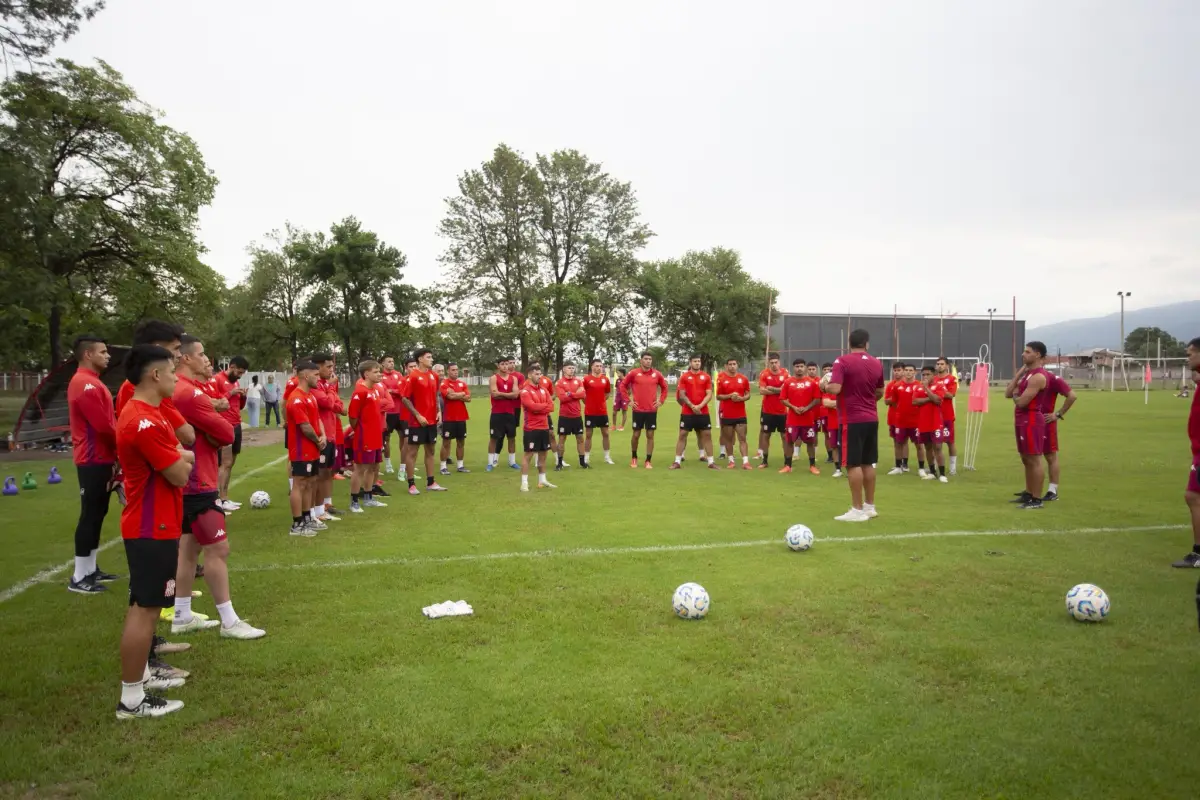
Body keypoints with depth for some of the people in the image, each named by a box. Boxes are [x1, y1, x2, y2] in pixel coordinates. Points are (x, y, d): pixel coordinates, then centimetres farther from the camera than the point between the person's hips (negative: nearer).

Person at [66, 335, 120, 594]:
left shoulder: (91, 382, 16)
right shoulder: (85, 384, -17)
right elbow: (103, 426, -21)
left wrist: (115, 455, 8)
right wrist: (121, 451, -6)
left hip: (101, 459, 10)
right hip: (94, 460, -10)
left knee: (97, 514, 14)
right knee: (90, 516, -4)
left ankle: (90, 569, 23)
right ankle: (79, 578, 3)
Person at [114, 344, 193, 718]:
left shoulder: (146, 412, 11)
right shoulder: (144, 422, -23)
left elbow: (178, 456, 15)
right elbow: (180, 474, -19)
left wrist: (178, 456, -4)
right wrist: (182, 458, -1)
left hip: (152, 524, 11)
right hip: (152, 528, -11)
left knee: (144, 605, 19)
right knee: (145, 608, -4)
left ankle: (141, 674, 32)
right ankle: (131, 699, 4)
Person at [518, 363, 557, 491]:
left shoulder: (544, 389, 12)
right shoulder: (525, 391, -9)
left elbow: (551, 406, 2)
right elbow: (533, 406, -22)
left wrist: (539, 407, -12)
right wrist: (545, 406, -8)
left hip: (544, 427, 7)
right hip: (531, 428, -7)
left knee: (543, 454, 13)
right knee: (528, 454, -4)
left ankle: (542, 480, 23)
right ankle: (524, 483, 0)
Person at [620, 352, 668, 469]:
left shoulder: (657, 374, 2)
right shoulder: (633, 373, -3)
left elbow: (664, 387, 16)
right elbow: (622, 385, 5)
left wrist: (661, 401, 6)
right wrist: (628, 400, 0)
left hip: (652, 410, 1)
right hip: (638, 410, -1)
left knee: (650, 435, 2)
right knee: (636, 435, 5)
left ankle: (648, 461, 9)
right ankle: (634, 458, 24)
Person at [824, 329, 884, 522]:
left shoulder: (842, 361, -11)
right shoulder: (877, 363, 7)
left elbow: (835, 389, -21)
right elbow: (880, 393, 17)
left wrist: (824, 386, 0)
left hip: (852, 420, -6)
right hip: (872, 419, 6)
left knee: (853, 464, -2)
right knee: (868, 463, 14)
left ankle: (858, 510, 0)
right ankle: (870, 506, 21)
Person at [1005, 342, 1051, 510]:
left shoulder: (1038, 376, -17)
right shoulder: (1027, 374, 16)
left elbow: (1021, 402, -22)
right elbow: (1008, 393, 10)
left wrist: (1015, 396, 2)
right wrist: (1019, 372, 8)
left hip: (1032, 421, -10)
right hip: (1023, 420, 10)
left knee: (1034, 460, -6)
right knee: (1026, 460, 16)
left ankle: (1037, 499, -2)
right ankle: (1028, 494, 24)